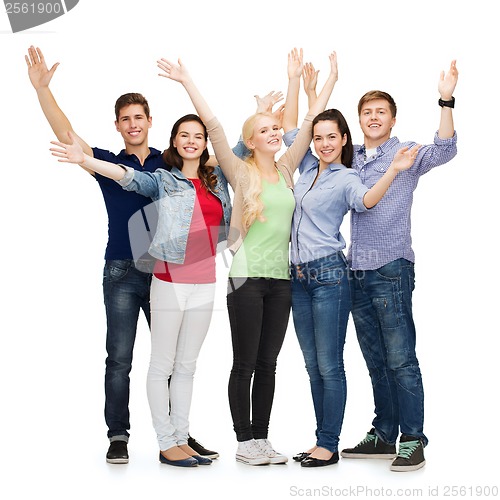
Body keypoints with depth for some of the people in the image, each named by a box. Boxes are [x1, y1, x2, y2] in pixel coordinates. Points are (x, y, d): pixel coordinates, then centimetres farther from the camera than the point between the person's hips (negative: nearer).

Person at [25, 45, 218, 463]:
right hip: (122, 271, -1)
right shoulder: (108, 163, 8)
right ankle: (118, 437, 6)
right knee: (119, 358, -2)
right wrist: (42, 88, -11)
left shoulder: (171, 163, 10)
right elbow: (65, 133, -1)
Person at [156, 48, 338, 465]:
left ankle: (262, 438, 17)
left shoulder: (286, 170, 12)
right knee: (245, 363, 1)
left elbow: (310, 123, 14)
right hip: (246, 276, -5)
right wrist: (187, 83, -11)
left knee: (268, 363, 10)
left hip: (280, 277, 5)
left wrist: (331, 79, 15)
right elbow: (214, 127, -8)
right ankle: (245, 442, 10)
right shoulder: (241, 172, -1)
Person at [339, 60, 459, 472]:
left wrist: (446, 101, -27)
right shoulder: (350, 159, 15)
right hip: (357, 272, 6)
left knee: (400, 360, -6)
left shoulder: (406, 153, -1)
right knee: (376, 361, 12)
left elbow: (444, 151, -18)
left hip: (391, 269, -6)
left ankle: (413, 440, 1)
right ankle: (383, 436, 21)